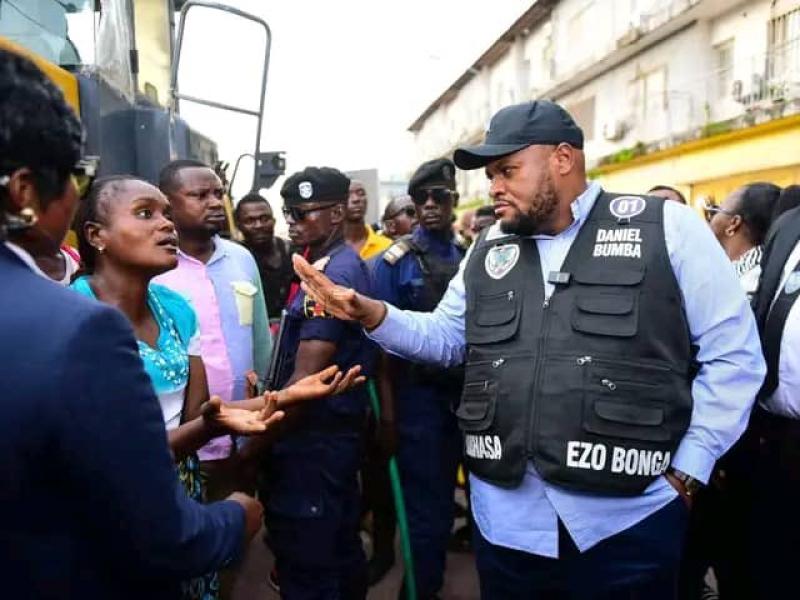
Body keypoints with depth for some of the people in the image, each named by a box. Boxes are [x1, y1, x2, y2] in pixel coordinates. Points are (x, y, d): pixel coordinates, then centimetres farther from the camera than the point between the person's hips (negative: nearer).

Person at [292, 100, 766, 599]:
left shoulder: (666, 227, -4)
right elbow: (444, 337, 16)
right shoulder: (489, 250, 11)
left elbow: (733, 353, -3)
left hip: (628, 516, -3)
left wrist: (688, 474, -6)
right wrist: (371, 313, -1)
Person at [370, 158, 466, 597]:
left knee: (445, 497, 19)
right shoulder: (396, 260, -8)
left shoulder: (469, 257, 5)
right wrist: (387, 404, -9)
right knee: (426, 505, 5)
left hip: (463, 392, 5)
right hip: (419, 395, -5)